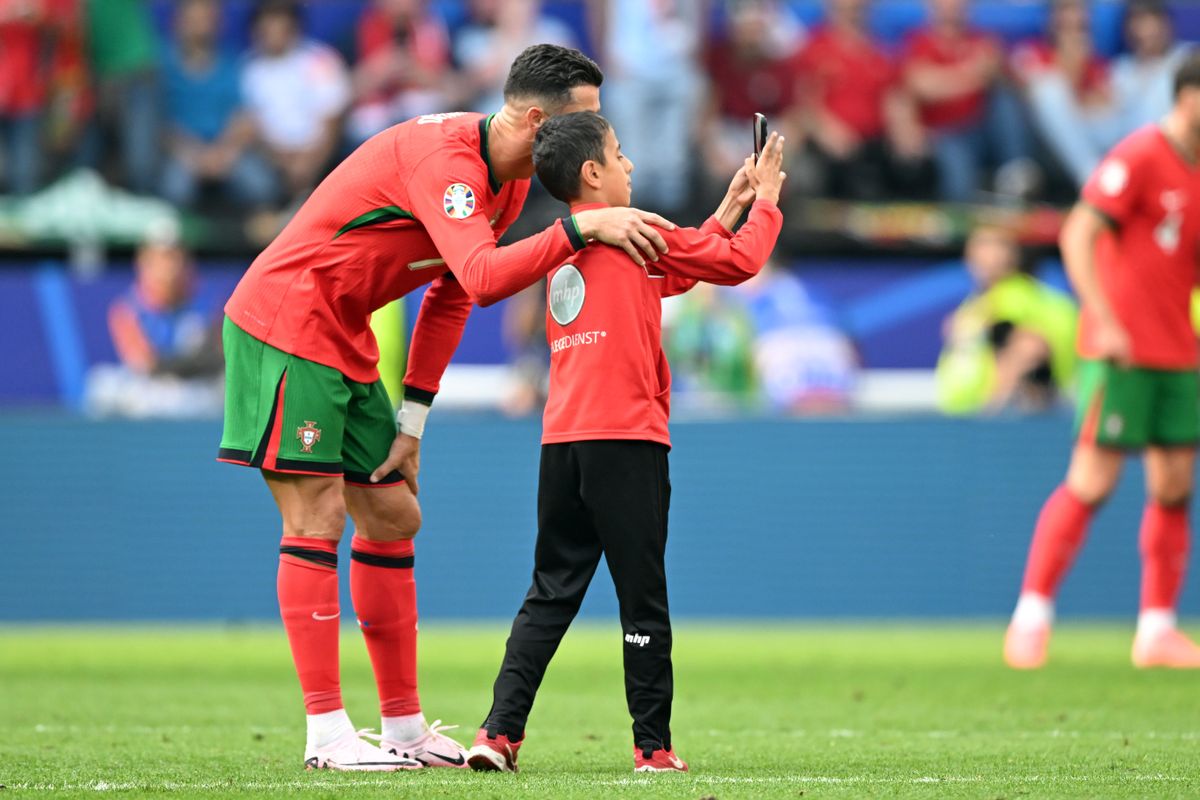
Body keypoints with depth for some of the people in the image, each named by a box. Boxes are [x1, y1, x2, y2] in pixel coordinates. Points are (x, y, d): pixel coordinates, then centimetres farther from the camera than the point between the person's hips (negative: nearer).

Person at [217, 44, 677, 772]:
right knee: (317, 516, -11)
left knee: (392, 517, 9)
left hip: (346, 346, 10)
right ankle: (327, 734, -10)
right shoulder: (443, 158, -24)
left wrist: (413, 418, 9)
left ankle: (404, 727, 14)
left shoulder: (509, 183, 7)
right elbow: (482, 278, -39)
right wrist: (581, 226, -40)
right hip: (285, 322, -10)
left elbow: (452, 295, 13)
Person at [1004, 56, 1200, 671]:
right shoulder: (1139, 156, -11)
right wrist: (1105, 320, -24)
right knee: (1093, 480, -8)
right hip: (1122, 350, -7)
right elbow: (1078, 235, -16)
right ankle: (1032, 614, 1)